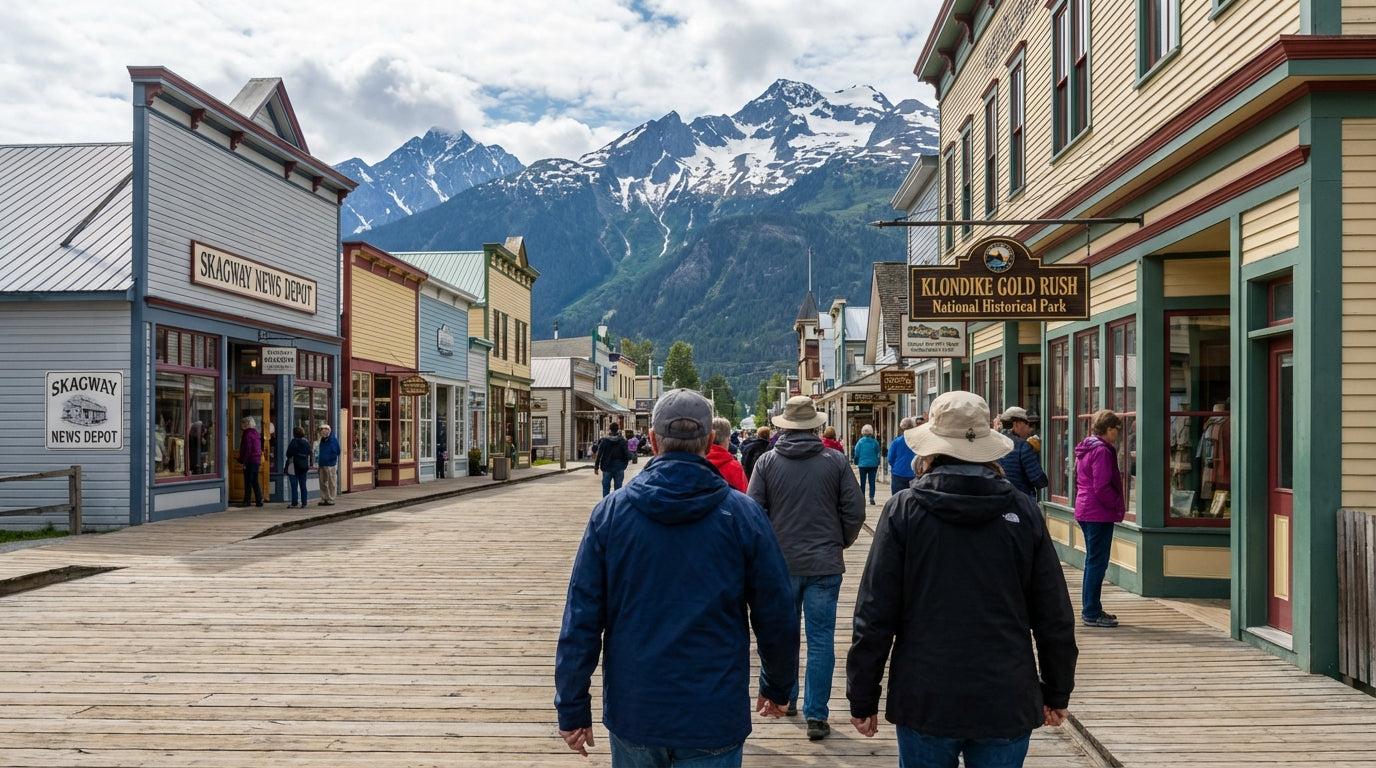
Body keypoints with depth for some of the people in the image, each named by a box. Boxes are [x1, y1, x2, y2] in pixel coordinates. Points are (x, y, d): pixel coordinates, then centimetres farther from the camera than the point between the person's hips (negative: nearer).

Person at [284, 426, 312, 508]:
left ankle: (294, 504, -1)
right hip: (304, 466, 6)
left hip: (294, 467, -6)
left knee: (294, 486, -2)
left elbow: (289, 454, -12)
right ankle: (304, 503, 8)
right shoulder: (307, 442, 7)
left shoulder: (294, 442, -13)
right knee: (303, 486, 9)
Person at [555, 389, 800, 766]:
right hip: (714, 718, -2)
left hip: (633, 711, 2)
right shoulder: (743, 515, -9)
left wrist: (573, 708, 3)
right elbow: (777, 617, -3)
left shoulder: (610, 512, -7)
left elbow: (581, 619, -6)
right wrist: (778, 686, 14)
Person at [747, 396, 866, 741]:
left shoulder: (767, 461, -6)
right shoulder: (836, 460, -5)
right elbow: (854, 510, -4)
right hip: (825, 563, -1)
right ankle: (816, 715, 7)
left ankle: (785, 697, 34)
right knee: (821, 638, 5)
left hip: (781, 562, 1)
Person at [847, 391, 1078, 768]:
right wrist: (1057, 693, 15)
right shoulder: (1023, 511, -2)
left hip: (926, 701, -1)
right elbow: (1055, 616, 1)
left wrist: (862, 698, 2)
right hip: (1007, 703, 1)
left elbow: (875, 613, -7)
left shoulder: (904, 510, -7)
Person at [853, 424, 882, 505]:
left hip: (862, 464, 0)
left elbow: (856, 454, -2)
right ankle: (871, 497, -9)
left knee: (862, 482, 9)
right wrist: (878, 464, 17)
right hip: (873, 464, 0)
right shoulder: (875, 442, -4)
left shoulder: (860, 441, -7)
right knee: (872, 482, 4)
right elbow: (878, 454, 4)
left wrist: (856, 462, 15)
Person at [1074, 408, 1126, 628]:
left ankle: (1090, 609, 23)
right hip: (1099, 514, -10)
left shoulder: (1086, 449, 14)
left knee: (1093, 561, 16)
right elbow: (1102, 487, -21)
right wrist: (1119, 506, -9)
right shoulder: (1102, 451, -16)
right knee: (1097, 562, -4)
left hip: (1085, 510, 10)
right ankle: (1092, 613, 0)